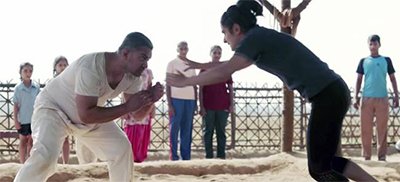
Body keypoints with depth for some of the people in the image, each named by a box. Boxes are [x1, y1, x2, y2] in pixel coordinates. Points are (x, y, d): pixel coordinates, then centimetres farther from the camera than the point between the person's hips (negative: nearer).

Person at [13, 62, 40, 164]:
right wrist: (15, 121, -6)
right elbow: (16, 105, -3)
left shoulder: (36, 87, -2)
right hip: (23, 119, -2)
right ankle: (23, 164, 12)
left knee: (31, 141, 9)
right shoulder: (18, 88, -6)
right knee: (23, 141, 8)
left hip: (35, 118, 2)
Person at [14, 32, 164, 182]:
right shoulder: (91, 68, -38)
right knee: (45, 156, -29)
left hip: (89, 114, 8)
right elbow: (86, 115, -39)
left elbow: (136, 113, -4)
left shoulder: (132, 76, -14)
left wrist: (149, 99, -26)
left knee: (122, 148, 1)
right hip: (53, 108, -7)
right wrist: (127, 106, -38)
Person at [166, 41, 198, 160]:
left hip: (190, 99, 4)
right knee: (174, 128, -4)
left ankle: (186, 157, 7)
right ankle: (174, 157, -2)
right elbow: (168, 85, 1)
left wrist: (196, 103, 11)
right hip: (176, 98, -4)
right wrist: (169, 104, -7)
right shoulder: (172, 64, 3)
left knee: (187, 129, 4)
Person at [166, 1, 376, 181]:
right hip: (332, 93, 9)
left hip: (328, 96, -9)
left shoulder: (255, 37, -9)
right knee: (323, 161, 18)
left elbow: (223, 73, -18)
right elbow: (231, 64, 37)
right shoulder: (262, 38, 18)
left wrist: (184, 81, -6)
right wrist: (199, 65, 43)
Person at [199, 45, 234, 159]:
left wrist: (231, 104, -1)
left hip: (222, 106, 1)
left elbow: (230, 88, 9)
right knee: (208, 131, 1)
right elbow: (201, 89, 2)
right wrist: (201, 106, -5)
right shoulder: (204, 69, 5)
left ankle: (221, 156, 7)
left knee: (221, 131, 4)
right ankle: (209, 156, 4)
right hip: (208, 107, -1)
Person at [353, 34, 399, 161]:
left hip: (382, 98, 0)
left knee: (382, 128, -1)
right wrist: (356, 97, 1)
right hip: (367, 98, 1)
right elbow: (359, 80, 10)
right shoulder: (363, 61, 10)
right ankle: (366, 155, 5)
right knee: (366, 128, 0)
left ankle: (382, 155, 3)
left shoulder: (386, 60, 9)